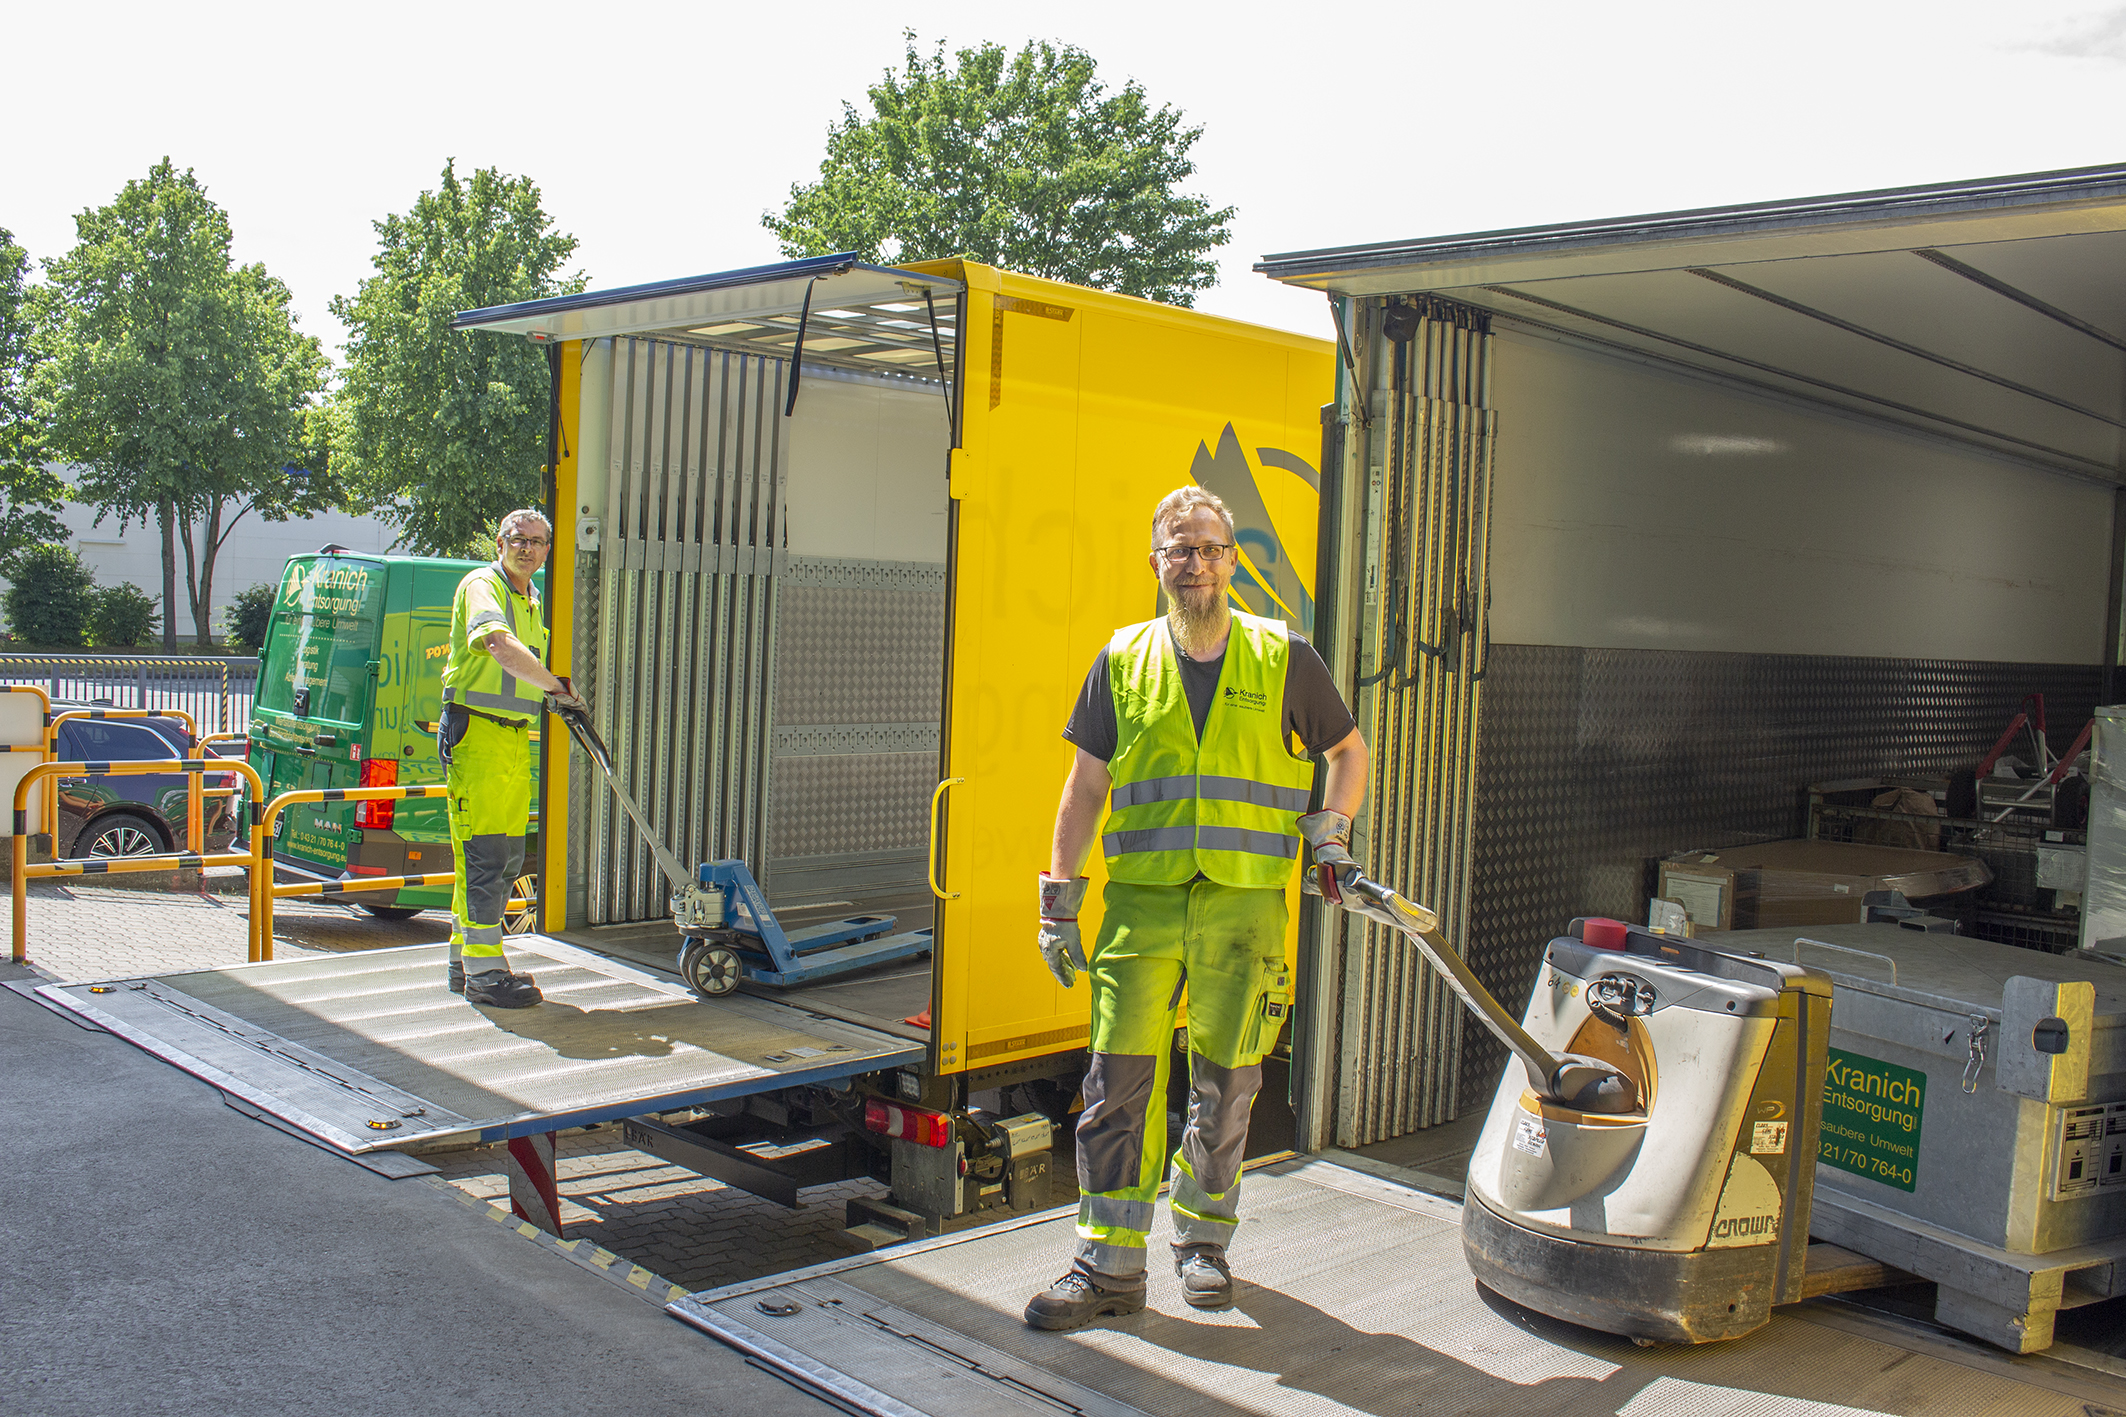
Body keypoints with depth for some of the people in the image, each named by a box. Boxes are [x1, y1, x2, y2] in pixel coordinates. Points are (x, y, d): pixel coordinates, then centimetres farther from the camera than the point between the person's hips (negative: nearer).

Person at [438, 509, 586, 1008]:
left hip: (515, 737, 9)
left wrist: (560, 700, 18)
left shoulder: (531, 601, 21)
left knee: (507, 855, 11)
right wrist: (555, 685, -23)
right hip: (475, 730, -9)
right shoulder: (482, 586, -9)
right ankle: (483, 972, -6)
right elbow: (501, 647, -28)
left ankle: (464, 961, 21)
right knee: (483, 854, -9)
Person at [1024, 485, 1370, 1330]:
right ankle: (1109, 1265, 6)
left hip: (1243, 903, 0)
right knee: (1119, 1080, -3)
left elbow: (1348, 751, 18)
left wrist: (1330, 831, 3)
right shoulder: (1123, 661, 7)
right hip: (1141, 902, 1)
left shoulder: (1283, 659, 4)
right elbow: (1085, 786, 9)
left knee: (1224, 1085, 7)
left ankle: (1201, 1238, 27)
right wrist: (1059, 903, 5)